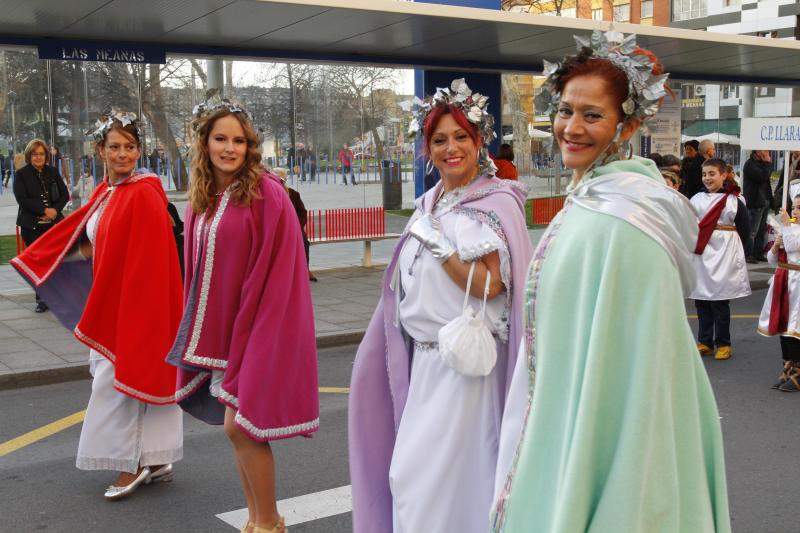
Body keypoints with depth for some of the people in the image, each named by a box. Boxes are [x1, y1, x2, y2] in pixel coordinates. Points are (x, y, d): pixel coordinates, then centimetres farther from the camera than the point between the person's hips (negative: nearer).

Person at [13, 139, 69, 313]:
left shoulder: (53, 172, 10)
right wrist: (44, 210, -14)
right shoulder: (21, 174, 1)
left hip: (54, 224, 2)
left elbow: (65, 195, 8)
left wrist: (55, 210, -8)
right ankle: (42, 299, 8)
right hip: (32, 226, -2)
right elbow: (22, 199, -8)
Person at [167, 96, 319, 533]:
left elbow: (273, 267, -16)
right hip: (220, 328, 7)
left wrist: (246, 331, -14)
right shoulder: (201, 201, 8)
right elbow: (197, 270, 14)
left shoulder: (265, 193, -13)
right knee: (238, 430, 12)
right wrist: (197, 330, 11)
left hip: (258, 325, -7)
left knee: (239, 427, -5)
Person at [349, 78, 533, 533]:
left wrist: (438, 243, -17)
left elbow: (490, 285, -18)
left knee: (426, 472, -3)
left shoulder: (497, 204, -10)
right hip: (426, 358, 7)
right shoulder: (430, 204, 11)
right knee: (413, 472, 12)